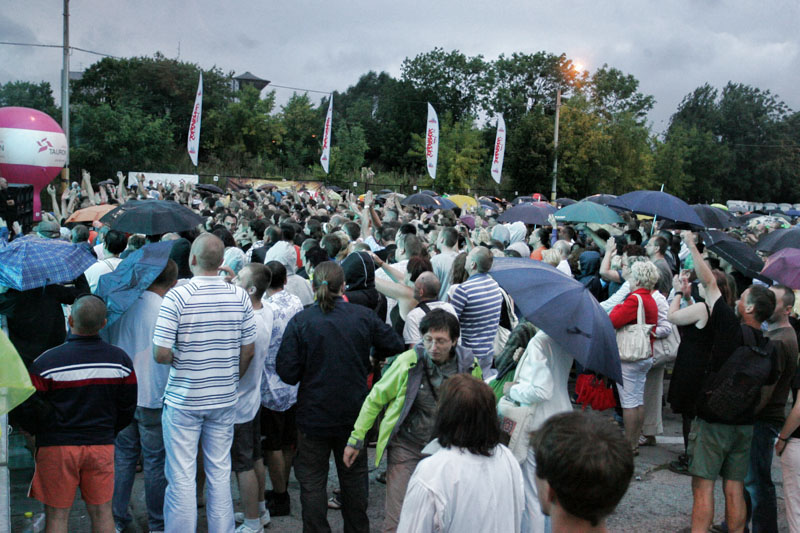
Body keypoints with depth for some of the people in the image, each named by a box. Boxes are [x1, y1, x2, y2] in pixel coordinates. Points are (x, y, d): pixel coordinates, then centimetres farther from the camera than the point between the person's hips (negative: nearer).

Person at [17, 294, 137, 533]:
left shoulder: (47, 362, -13)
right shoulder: (120, 359, -3)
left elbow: (28, 411, -6)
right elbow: (127, 408, 6)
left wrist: (39, 433, 14)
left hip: (57, 447, -3)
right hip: (102, 445, 3)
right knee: (101, 511, 12)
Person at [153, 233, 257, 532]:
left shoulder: (178, 296, -15)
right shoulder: (239, 297, -4)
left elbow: (161, 354, -17)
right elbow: (248, 351, 2)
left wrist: (176, 359, 5)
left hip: (183, 399, -4)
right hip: (225, 399, 4)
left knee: (181, 477, 6)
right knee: (220, 473, 15)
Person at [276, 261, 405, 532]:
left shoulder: (300, 322, -13)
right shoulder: (363, 316, -7)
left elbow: (287, 373, -14)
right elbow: (397, 345, 4)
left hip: (314, 416, -2)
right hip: (354, 414, 3)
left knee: (312, 480, 11)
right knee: (354, 476, 19)